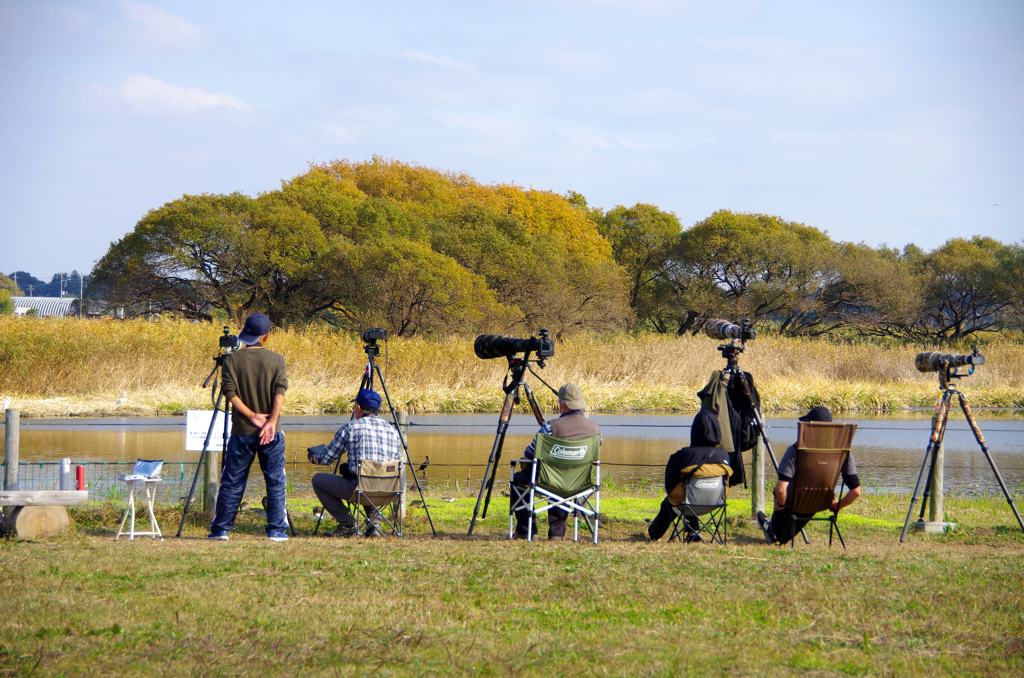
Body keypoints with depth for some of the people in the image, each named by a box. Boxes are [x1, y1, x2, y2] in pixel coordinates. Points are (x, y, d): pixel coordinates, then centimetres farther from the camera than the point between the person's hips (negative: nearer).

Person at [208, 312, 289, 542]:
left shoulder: (232, 359, -1)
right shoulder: (276, 360, -1)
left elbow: (230, 392, -8)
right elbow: (280, 392, -11)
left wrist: (251, 415, -7)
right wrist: (271, 421, -16)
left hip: (241, 431, 1)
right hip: (271, 433, -1)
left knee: (231, 482, 7)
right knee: (275, 482, 6)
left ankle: (220, 529, 8)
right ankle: (276, 530, 4)